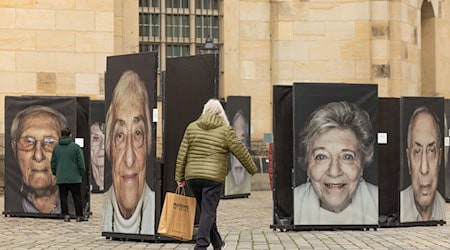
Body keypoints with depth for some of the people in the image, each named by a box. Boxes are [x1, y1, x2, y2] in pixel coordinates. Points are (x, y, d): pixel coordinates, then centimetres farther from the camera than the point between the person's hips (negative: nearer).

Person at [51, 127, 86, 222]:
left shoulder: (56, 147, 4)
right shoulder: (75, 147, -5)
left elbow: (53, 162, 10)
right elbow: (81, 162, -4)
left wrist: (55, 173, 21)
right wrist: (81, 172, 9)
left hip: (61, 178, 2)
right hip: (74, 178, -2)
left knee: (63, 197, 7)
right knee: (77, 197, 6)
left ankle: (65, 215, 2)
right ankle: (79, 215, 8)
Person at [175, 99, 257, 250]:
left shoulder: (192, 127, 7)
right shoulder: (225, 130, -1)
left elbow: (182, 153, 6)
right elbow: (240, 151, 2)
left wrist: (180, 177, 11)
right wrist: (252, 169, 16)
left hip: (192, 176, 4)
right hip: (214, 177, -4)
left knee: (206, 211, 17)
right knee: (208, 212, -3)